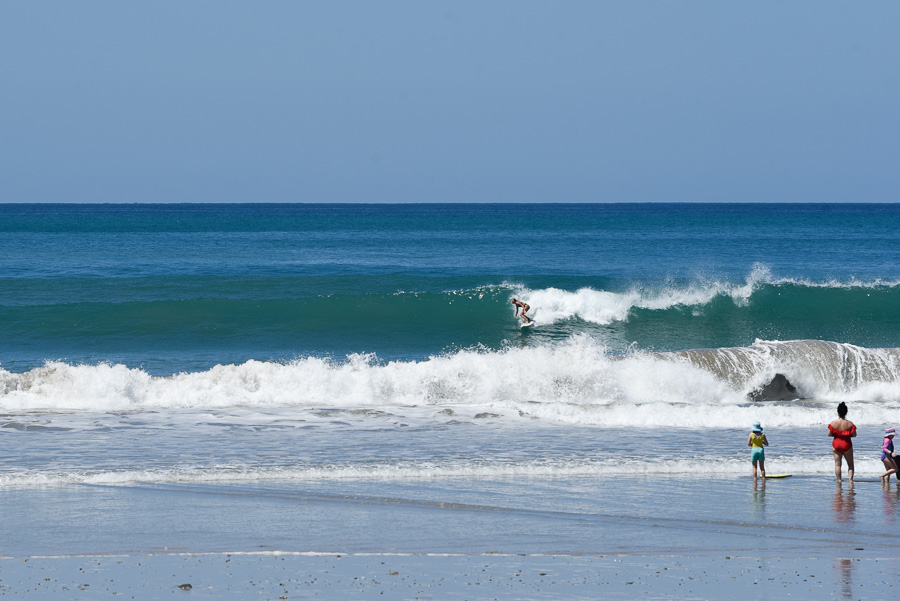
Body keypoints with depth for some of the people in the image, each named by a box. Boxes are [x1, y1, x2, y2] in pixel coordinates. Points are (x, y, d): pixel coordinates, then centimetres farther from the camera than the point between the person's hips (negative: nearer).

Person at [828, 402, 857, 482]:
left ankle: (839, 480, 6)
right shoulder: (850, 424, -10)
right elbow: (854, 434, -7)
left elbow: (829, 434, -6)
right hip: (847, 445, 0)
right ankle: (850, 479, -2)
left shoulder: (833, 423, -9)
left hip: (836, 444, 0)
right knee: (850, 464, 12)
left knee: (837, 464, 8)